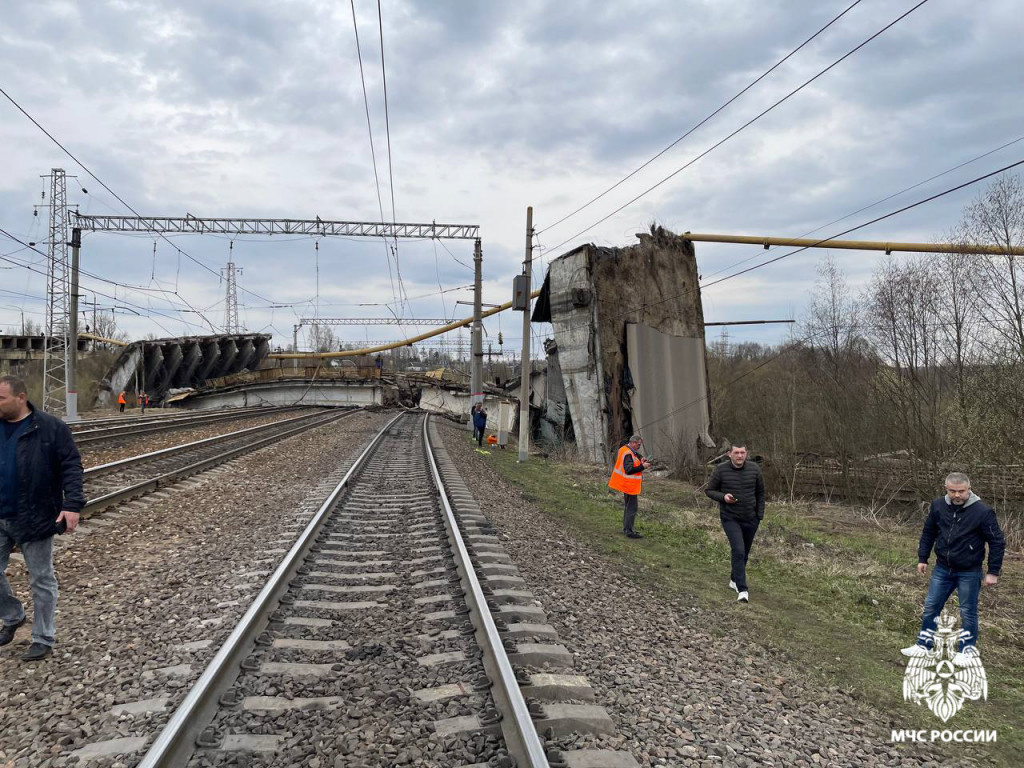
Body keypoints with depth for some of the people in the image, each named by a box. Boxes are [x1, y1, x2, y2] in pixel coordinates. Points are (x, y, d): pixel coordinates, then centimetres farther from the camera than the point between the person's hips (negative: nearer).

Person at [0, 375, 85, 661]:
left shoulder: (51, 428, -11)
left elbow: (71, 466, -12)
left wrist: (72, 504, -21)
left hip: (34, 519, -5)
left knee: (41, 580, 6)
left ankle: (43, 637, 19)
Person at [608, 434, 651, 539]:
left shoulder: (624, 449, 8)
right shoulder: (628, 454, -23)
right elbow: (629, 470, -29)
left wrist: (640, 461, 2)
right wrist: (642, 466, -25)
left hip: (627, 485, 11)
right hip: (630, 486, -11)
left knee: (629, 507, 20)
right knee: (632, 508, -4)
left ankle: (626, 528, 29)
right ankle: (629, 531, 0)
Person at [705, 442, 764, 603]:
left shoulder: (754, 469, -5)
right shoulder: (721, 470, -12)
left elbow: (760, 493, 7)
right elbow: (709, 490, -2)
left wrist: (760, 515, 2)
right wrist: (722, 497, -21)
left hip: (751, 519, 4)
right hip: (730, 519, -3)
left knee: (744, 553, 16)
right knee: (738, 551, -17)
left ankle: (735, 580, 38)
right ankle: (742, 590, -14)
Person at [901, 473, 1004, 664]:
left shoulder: (982, 511, -16)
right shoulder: (938, 506, -6)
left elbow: (997, 542, -9)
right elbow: (928, 533, 9)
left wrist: (993, 572, -9)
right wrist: (922, 558, 8)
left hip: (969, 573, -4)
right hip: (942, 569, 4)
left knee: (968, 612, 9)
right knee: (930, 607, 9)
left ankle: (968, 648, 28)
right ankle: (923, 645, 22)